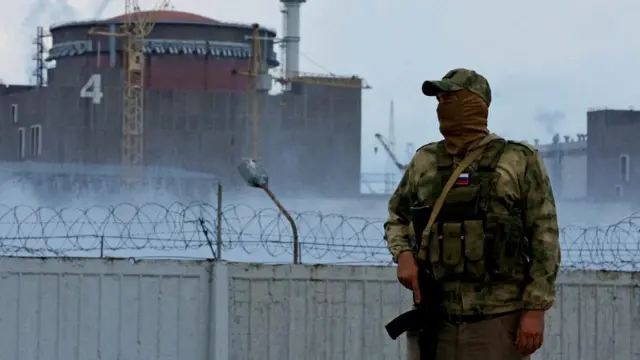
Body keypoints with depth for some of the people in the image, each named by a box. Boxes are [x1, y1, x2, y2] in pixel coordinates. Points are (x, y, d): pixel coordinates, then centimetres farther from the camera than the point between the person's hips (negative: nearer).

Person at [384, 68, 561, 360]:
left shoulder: (520, 161, 1)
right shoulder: (424, 162, 12)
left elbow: (544, 238, -2)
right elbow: (396, 218, 24)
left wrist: (535, 310, -10)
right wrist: (403, 255, 2)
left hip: (498, 321, -3)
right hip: (433, 318, 3)